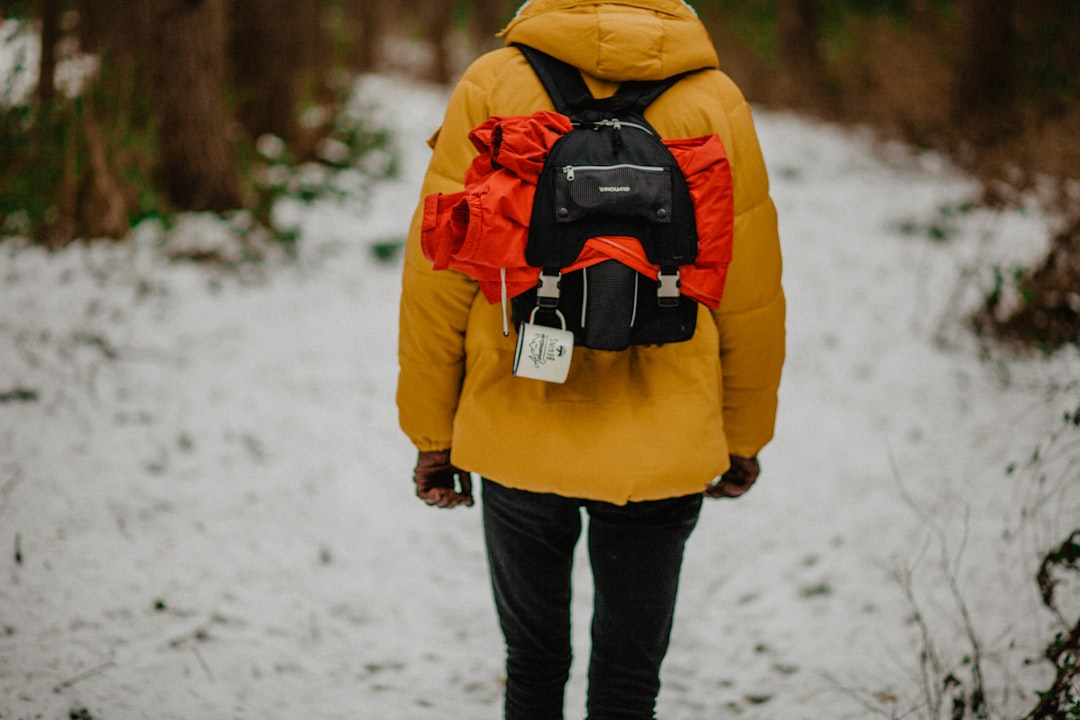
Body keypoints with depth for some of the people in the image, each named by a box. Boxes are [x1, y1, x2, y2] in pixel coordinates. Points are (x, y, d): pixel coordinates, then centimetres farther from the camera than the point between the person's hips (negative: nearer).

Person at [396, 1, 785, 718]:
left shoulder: (491, 87, -7)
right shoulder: (715, 102, -5)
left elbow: (438, 277, -5)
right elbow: (750, 299, 0)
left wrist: (432, 430, 5)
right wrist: (744, 436, 13)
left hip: (517, 444, 0)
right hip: (662, 454, 0)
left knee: (533, 663, 19)